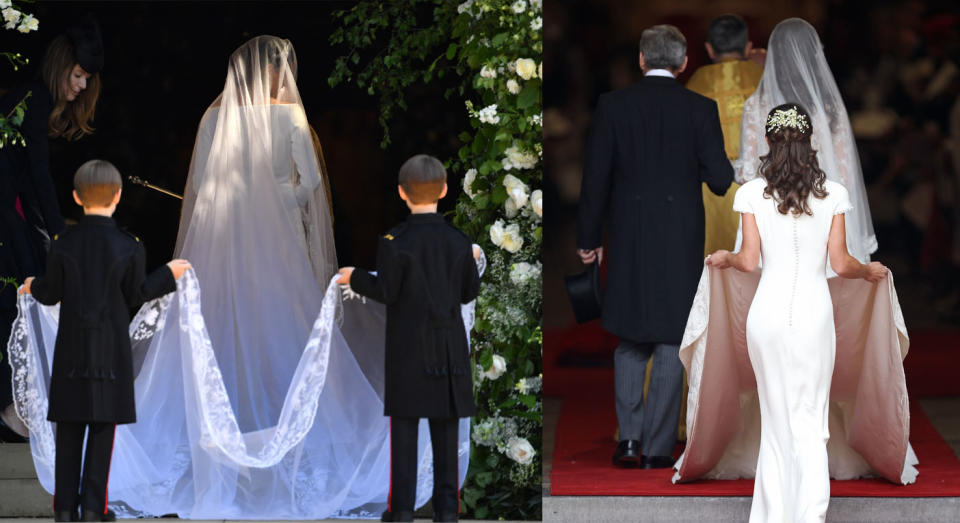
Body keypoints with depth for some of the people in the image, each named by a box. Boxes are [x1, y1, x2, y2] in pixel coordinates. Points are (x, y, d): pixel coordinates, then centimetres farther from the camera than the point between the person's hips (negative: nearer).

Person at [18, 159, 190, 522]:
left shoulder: (63, 244, -6)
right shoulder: (129, 248, -9)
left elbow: (52, 294, 1)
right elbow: (136, 295, 0)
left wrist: (34, 287, 24)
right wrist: (168, 275, 15)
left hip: (72, 347, 1)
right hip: (112, 347, -1)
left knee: (69, 427, 7)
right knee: (103, 426, 4)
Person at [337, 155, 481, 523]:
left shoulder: (395, 242, -10)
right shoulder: (458, 242, 0)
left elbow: (386, 292, -9)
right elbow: (469, 292, 7)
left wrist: (355, 278, 9)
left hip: (408, 345, -3)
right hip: (449, 346, 3)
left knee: (404, 423, 1)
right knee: (445, 425, 6)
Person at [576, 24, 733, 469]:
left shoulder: (612, 105, -3)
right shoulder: (700, 109, -6)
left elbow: (596, 177, -2)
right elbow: (720, 179, -7)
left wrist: (589, 239, 7)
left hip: (628, 238, 1)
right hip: (681, 239, -1)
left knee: (631, 339, 16)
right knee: (671, 342, 5)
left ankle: (629, 437, 5)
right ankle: (657, 448, 4)